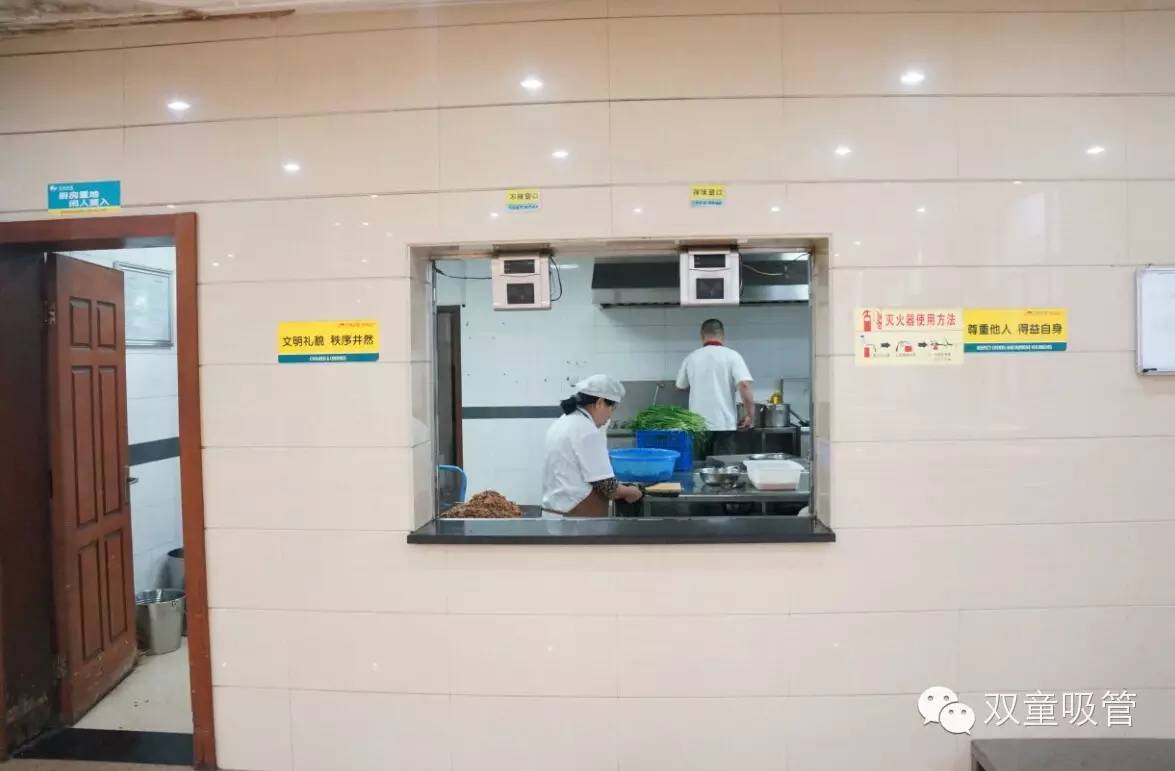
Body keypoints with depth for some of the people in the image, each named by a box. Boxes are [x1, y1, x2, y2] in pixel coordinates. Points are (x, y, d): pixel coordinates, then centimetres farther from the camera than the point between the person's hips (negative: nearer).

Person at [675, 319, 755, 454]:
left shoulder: (691, 358, 5)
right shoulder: (731, 355, -4)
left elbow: (681, 386, 19)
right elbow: (744, 385, -15)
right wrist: (749, 414, -6)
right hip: (723, 424, -3)